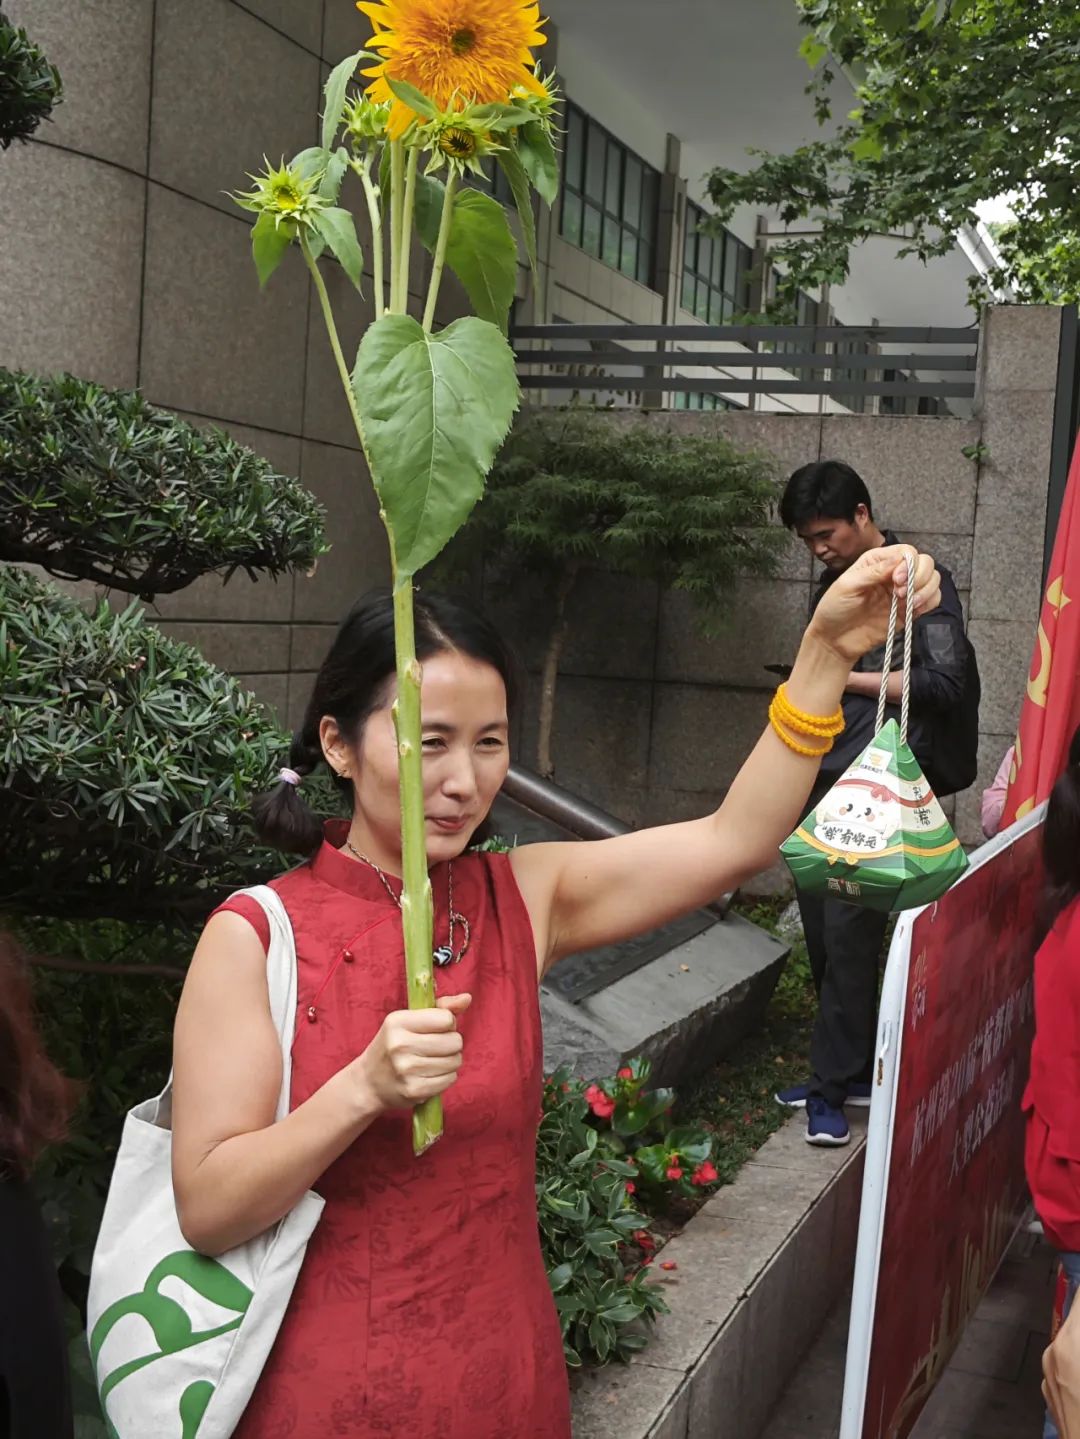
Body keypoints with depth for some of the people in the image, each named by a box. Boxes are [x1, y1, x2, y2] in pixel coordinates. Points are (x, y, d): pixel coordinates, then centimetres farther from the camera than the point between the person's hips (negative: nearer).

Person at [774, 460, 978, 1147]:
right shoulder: (836, 588, 18)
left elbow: (943, 683, -13)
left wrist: (846, 677, -11)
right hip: (822, 785, 8)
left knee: (848, 933, -9)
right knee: (823, 932, 8)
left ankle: (834, 1089, -2)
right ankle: (855, 1070, 19)